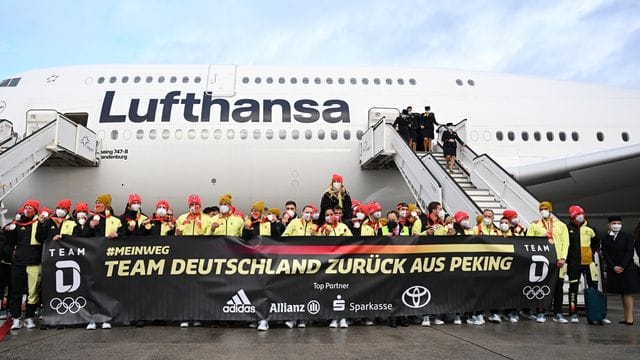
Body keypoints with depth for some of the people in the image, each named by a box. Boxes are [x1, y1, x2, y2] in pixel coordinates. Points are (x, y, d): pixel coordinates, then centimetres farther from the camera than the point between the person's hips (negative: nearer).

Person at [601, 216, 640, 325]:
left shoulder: (627, 236, 0)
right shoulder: (605, 238, 6)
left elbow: (630, 252, -6)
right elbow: (605, 254, 2)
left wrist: (622, 267, -13)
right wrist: (613, 267, -9)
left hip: (627, 269, -3)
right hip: (613, 270, 3)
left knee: (628, 293, -4)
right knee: (622, 294, 6)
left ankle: (629, 318, -4)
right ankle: (626, 318, 8)